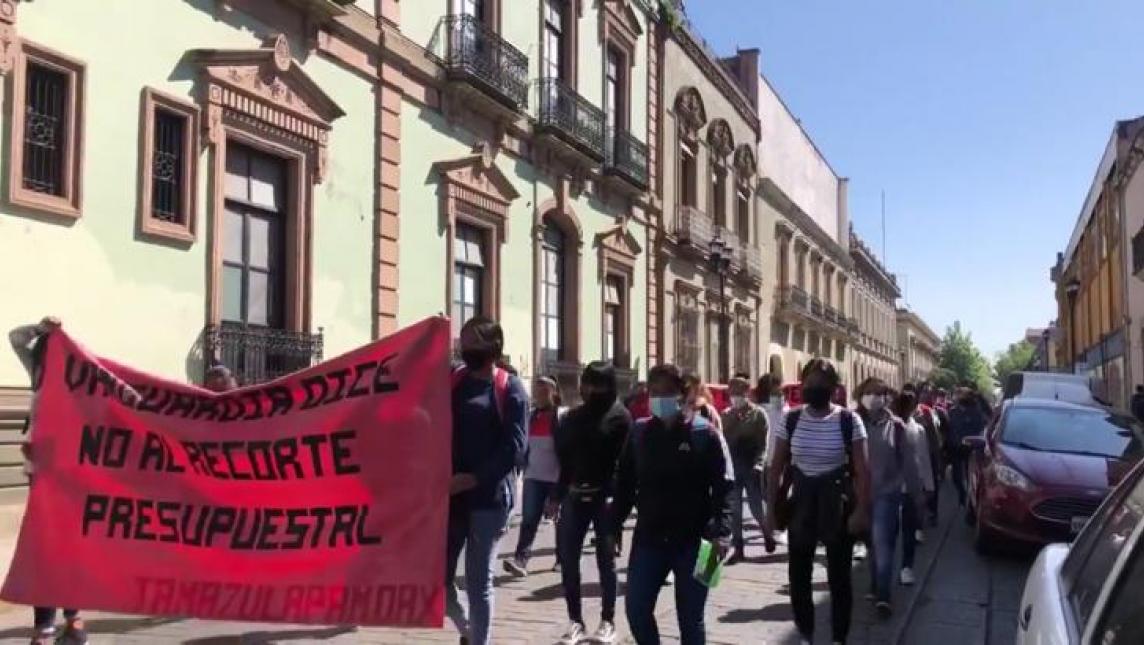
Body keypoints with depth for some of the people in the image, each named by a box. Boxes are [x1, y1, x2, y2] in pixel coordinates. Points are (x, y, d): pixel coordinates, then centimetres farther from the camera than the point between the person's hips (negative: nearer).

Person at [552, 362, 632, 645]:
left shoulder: (620, 417, -4)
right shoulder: (574, 416, 13)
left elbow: (624, 460, -12)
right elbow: (563, 452, 14)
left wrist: (616, 496, -22)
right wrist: (559, 493, 7)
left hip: (605, 497, -5)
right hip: (574, 495, 5)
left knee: (605, 559, 4)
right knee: (567, 558, 2)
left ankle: (608, 622, 15)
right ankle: (576, 621, 12)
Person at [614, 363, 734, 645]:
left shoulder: (705, 434, -5)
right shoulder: (639, 432, 5)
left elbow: (723, 487, -9)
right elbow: (624, 484, 9)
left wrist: (721, 533, -20)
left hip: (693, 541, -3)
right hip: (649, 538, 3)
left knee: (690, 617, 6)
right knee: (637, 608, 4)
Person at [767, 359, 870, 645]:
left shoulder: (849, 421, -9)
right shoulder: (790, 420, -2)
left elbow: (862, 470, -8)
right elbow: (777, 468, 3)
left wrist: (861, 509, -15)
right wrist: (771, 507, 0)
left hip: (837, 504, -3)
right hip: (801, 503, 3)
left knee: (839, 576, 7)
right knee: (798, 574, 10)